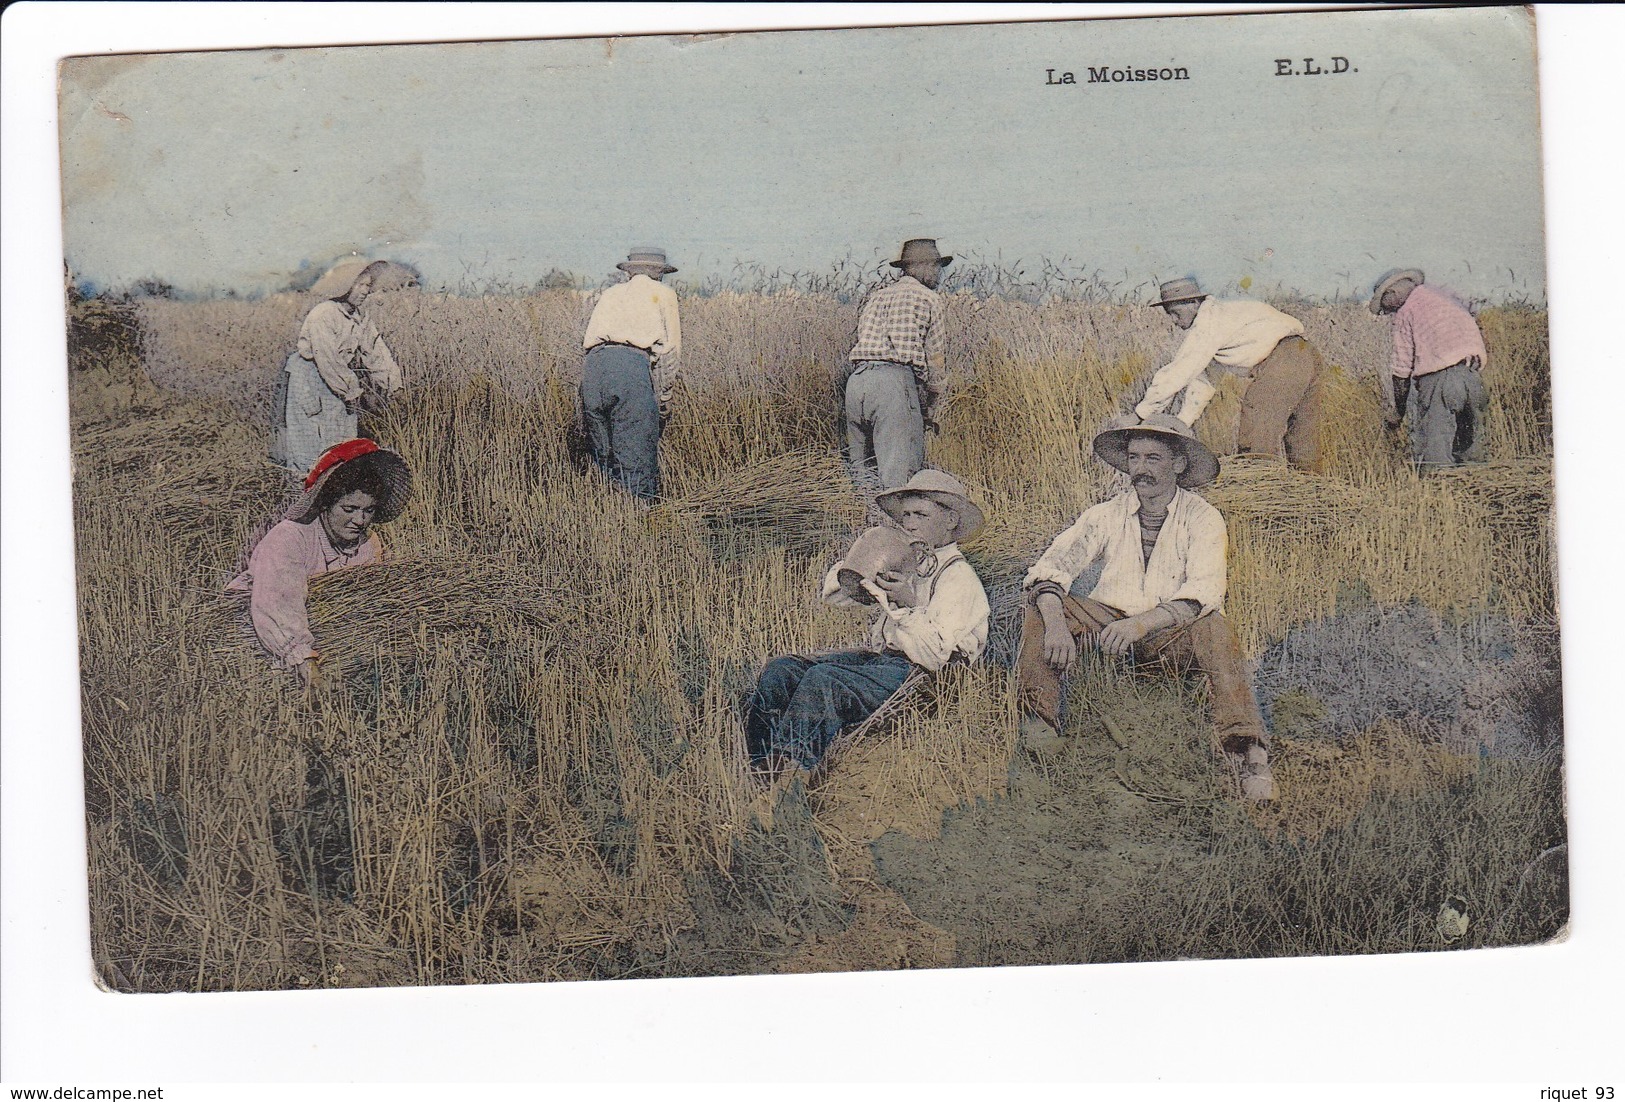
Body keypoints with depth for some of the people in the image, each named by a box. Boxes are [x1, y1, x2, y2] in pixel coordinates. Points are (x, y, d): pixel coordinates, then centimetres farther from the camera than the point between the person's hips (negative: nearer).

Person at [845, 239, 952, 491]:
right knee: (901, 471, -11)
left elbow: (863, 341, 20)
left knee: (861, 467, 10)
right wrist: (931, 408, 17)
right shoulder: (928, 298, 9)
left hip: (855, 379, 6)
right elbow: (933, 359, 8)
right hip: (895, 379, -6)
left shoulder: (874, 296, 26)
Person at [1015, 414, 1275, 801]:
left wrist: (1141, 623, -35)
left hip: (1169, 633, -2)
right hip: (1107, 621, 3)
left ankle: (1248, 755, -39)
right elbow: (1052, 566, -8)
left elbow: (1203, 593, -19)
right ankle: (1038, 723, -23)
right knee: (1041, 607, -21)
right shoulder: (1107, 514, 2)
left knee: (1215, 628, -34)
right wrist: (1055, 623, -30)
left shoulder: (1202, 519, -5)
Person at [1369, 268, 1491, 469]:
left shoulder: (1405, 314, 5)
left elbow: (1402, 369, 3)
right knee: (1471, 447, 11)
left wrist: (1398, 411, 12)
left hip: (1438, 377, -6)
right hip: (1473, 376, 6)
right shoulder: (1446, 296, 23)